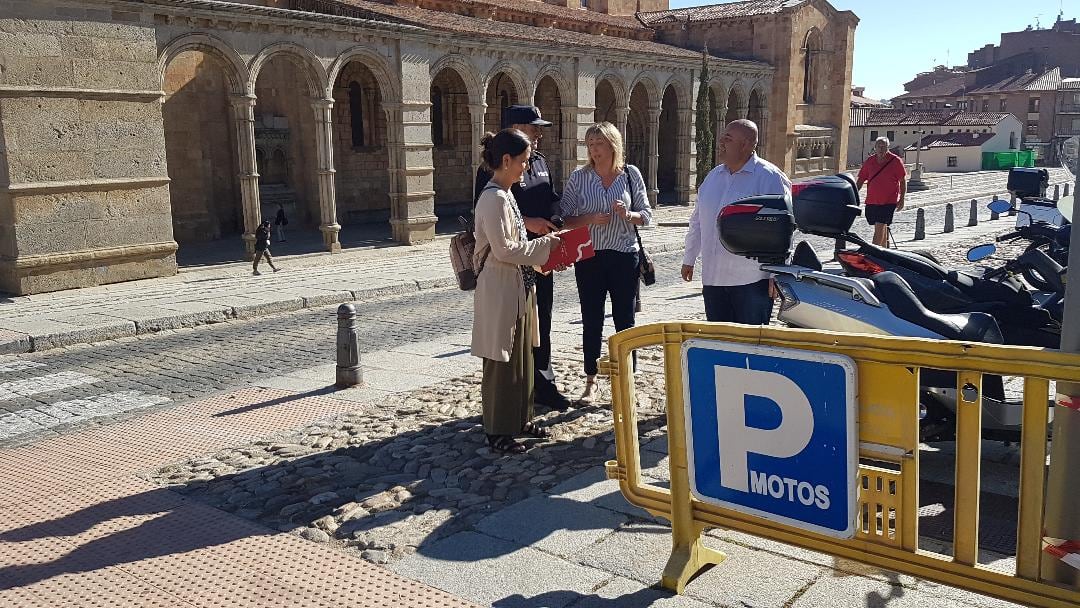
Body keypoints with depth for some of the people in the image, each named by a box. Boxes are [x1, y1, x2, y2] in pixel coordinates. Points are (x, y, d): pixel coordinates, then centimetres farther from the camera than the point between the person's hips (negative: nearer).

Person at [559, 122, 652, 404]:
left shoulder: (631, 174, 1)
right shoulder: (579, 177, 0)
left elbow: (646, 215, 5)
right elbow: (564, 218, 0)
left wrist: (628, 215, -16)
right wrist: (590, 219, -16)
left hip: (624, 256, 0)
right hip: (589, 257, 0)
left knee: (625, 321, 6)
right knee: (592, 322, 7)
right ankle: (591, 382, 20)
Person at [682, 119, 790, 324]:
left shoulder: (769, 177, -8)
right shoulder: (714, 176, 12)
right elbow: (697, 221, 20)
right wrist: (689, 259, 21)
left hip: (752, 279, -6)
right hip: (713, 278, 6)